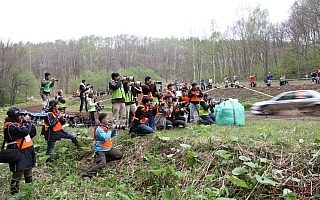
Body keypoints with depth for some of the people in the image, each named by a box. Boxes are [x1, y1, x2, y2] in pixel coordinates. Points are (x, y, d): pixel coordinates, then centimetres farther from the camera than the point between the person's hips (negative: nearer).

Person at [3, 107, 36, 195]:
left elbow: (33, 133, 13)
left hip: (27, 152, 9)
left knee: (28, 173, 20)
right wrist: (26, 120, -14)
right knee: (17, 175, -2)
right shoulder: (10, 126, -17)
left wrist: (30, 122, -1)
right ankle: (14, 192, 10)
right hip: (18, 154, -9)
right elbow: (25, 131, -31)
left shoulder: (19, 123, 11)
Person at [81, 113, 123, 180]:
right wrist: (110, 130, -21)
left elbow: (114, 135, 16)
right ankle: (86, 175, -21)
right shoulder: (99, 129, -19)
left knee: (120, 155, 7)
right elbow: (105, 138, -30)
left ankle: (104, 160, 15)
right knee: (102, 164, -26)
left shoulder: (106, 126, 6)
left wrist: (114, 129, -5)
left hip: (108, 149, 9)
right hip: (100, 150, -9)